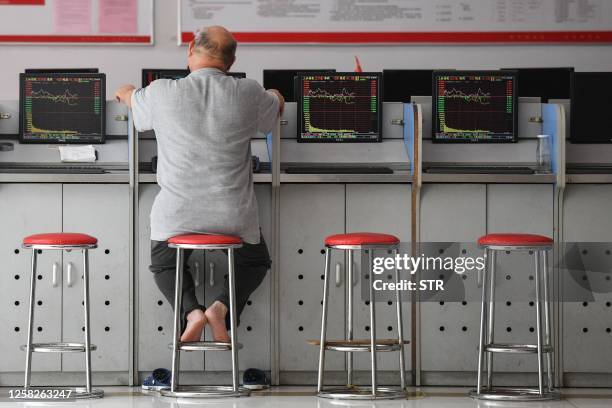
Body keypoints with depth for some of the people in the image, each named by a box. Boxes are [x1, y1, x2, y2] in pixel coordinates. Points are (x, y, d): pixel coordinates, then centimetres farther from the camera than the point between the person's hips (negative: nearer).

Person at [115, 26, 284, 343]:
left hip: (177, 214, 0)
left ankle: (191, 310, -1)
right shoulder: (248, 95, -8)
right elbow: (277, 105, 17)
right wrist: (274, 95, 43)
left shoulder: (162, 93, -9)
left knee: (164, 263, 28)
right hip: (234, 215, 1)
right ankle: (222, 307, 0)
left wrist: (125, 92, 42)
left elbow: (134, 99, 16)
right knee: (255, 262, 28)